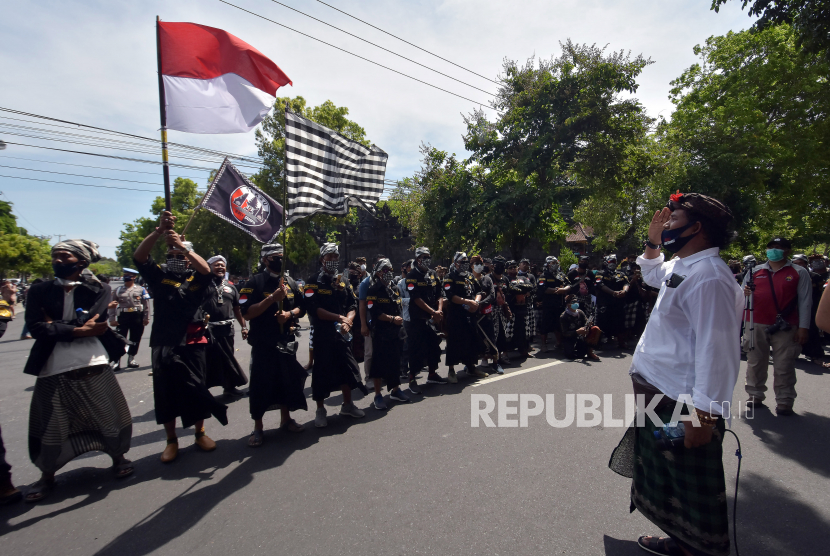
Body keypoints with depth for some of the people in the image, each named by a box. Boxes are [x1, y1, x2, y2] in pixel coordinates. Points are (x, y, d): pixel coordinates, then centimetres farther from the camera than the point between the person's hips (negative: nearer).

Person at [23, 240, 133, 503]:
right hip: (53, 371, 1)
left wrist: (55, 325, -7)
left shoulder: (96, 290, 2)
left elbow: (94, 324, -12)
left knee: (108, 417, 8)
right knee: (50, 427, 10)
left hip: (93, 367, -1)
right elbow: (36, 327, -8)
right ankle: (47, 475, 34)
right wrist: (77, 329, -17)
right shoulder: (40, 291, 5)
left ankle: (118, 457, 32)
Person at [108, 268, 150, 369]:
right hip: (123, 316, 0)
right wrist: (112, 319, -2)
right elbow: (112, 306, 6)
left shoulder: (141, 290, 4)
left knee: (135, 339, 8)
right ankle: (117, 361, 3)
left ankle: (131, 359, 21)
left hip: (137, 316, 0)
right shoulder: (117, 290, 7)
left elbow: (146, 304, 2)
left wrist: (146, 318, -3)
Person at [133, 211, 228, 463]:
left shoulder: (196, 278, 5)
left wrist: (181, 245, -25)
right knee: (165, 392, 9)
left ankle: (200, 433, 25)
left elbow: (206, 269, -18)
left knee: (195, 389, 6)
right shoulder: (159, 275, 7)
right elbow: (138, 256, -8)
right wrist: (159, 230, -20)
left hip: (192, 342, -1)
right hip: (163, 343, 1)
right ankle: (172, 440, 24)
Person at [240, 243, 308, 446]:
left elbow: (302, 308, 12)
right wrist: (273, 297, -23)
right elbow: (247, 313, -16)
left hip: (287, 341, 5)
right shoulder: (254, 283, -8)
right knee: (260, 384, 2)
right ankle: (258, 427, 19)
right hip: (263, 342, -5)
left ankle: (285, 419, 32)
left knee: (288, 380, 13)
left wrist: (290, 313, -10)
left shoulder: (290, 283, 8)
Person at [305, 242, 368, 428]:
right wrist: (339, 317, -17)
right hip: (322, 334, -5)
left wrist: (347, 321, -13)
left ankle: (347, 404, 30)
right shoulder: (313, 283, -5)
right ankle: (320, 409, 20)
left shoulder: (344, 283, 12)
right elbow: (313, 309, -16)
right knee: (322, 371, 3)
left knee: (347, 367, 12)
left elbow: (353, 306, 7)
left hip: (341, 333, 5)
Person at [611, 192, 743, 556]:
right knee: (667, 481, 26)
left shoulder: (709, 277, -23)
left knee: (692, 490, 12)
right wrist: (652, 241, 17)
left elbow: (716, 350, -27)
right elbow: (653, 274, 32)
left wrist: (703, 414, -25)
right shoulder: (682, 267, 8)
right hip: (662, 396, 10)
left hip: (685, 406, -10)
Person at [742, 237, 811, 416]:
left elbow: (805, 302, 1)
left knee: (784, 366, 2)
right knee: (755, 362, 10)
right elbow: (742, 293, 15)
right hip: (756, 325, 2)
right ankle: (755, 395, 22)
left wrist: (803, 327, -6)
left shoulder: (799, 273, 6)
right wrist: (745, 293, -10)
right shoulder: (755, 271, 12)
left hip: (786, 327, -2)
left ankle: (784, 402, 11)